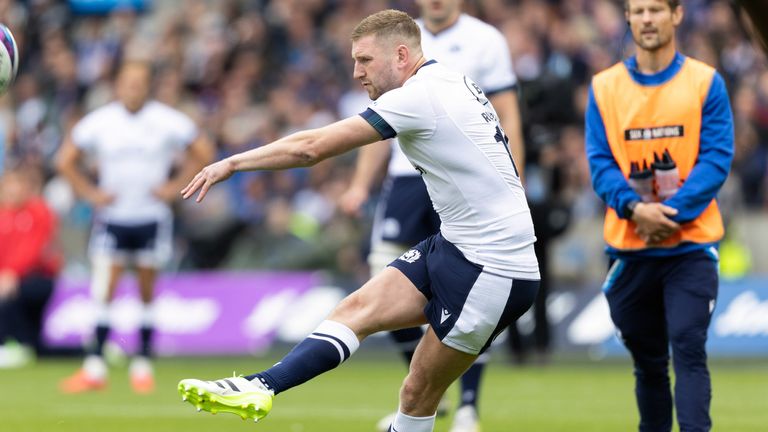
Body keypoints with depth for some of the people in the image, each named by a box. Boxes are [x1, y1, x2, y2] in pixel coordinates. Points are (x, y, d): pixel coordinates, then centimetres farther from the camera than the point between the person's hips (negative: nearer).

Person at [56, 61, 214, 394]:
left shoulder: (169, 122, -4)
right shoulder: (98, 122, -1)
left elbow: (203, 153, 6)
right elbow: (66, 160, 10)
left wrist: (175, 186, -1)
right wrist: (90, 193, 1)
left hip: (152, 216, 0)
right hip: (111, 217, 0)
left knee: (147, 293, 5)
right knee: (103, 291, -9)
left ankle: (142, 366, 14)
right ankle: (94, 368, -8)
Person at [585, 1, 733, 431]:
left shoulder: (706, 82, -1)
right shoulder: (605, 87, 5)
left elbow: (717, 159, -7)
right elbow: (600, 163, 0)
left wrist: (672, 212, -18)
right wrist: (635, 208, -18)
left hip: (691, 245, -3)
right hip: (630, 247, 3)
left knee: (688, 349, -14)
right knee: (648, 361, 12)